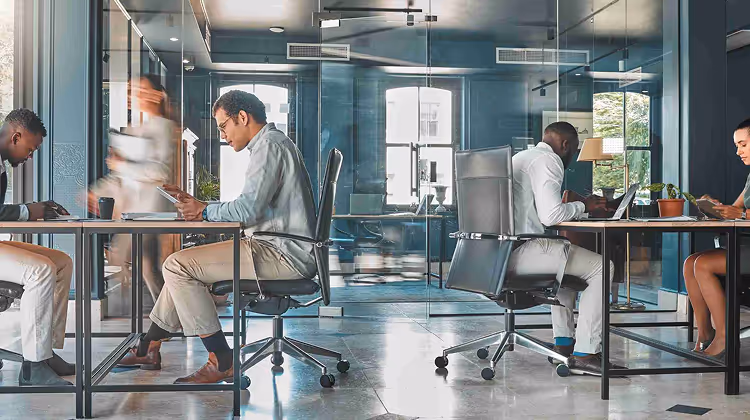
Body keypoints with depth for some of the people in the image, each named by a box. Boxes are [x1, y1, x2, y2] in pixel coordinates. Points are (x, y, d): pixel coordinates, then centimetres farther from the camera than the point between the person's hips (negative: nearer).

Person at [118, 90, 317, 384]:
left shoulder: (269, 146, -13)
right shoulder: (271, 143, 22)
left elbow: (248, 209, -23)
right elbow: (252, 208, 21)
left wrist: (205, 211, -6)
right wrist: (194, 203, 15)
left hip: (284, 255, -11)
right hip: (281, 249, 11)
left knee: (177, 266, -14)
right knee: (186, 264, 18)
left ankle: (222, 362, -11)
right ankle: (149, 349, 23)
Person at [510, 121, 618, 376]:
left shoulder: (521, 157, 24)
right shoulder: (549, 160, -7)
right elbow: (551, 216, -17)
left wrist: (570, 205, 24)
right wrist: (582, 206, 0)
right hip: (520, 251, -10)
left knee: (564, 259, 32)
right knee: (601, 267, -2)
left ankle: (563, 345, 29)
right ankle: (584, 354, -5)